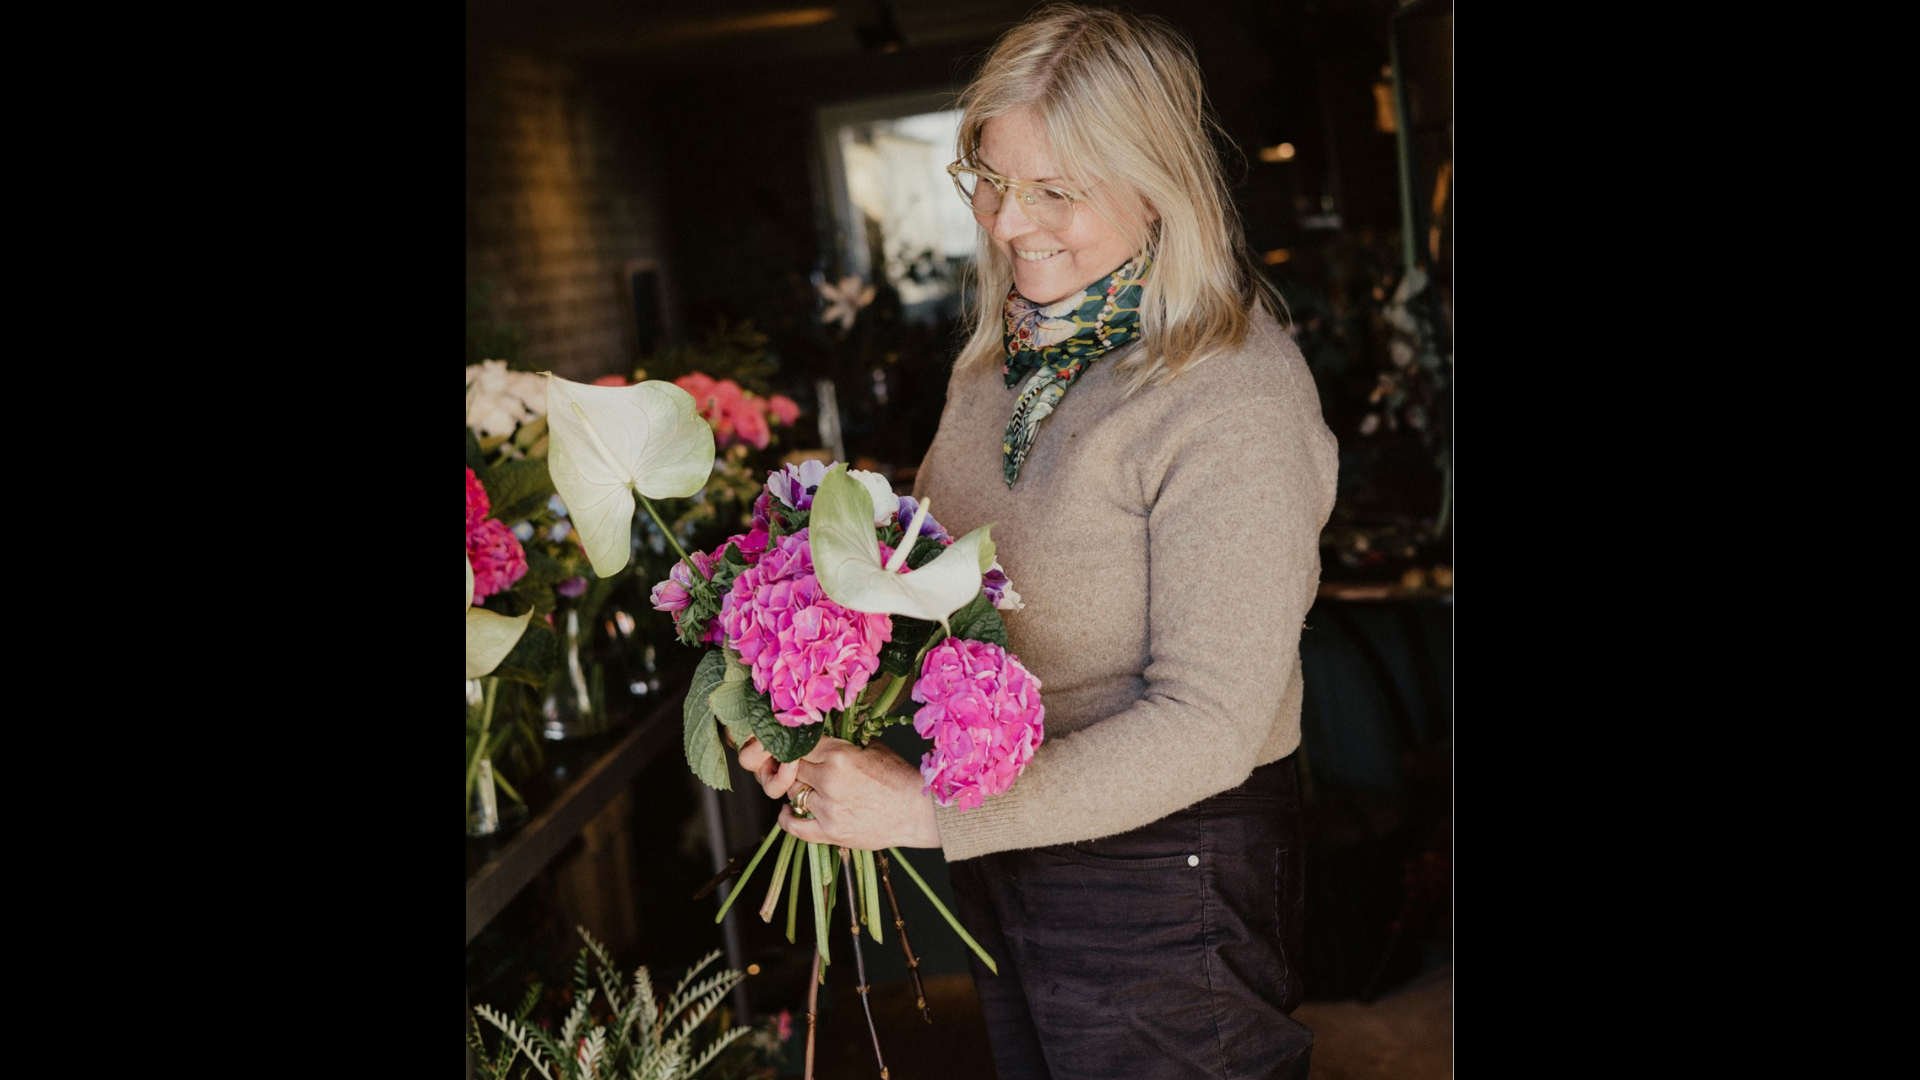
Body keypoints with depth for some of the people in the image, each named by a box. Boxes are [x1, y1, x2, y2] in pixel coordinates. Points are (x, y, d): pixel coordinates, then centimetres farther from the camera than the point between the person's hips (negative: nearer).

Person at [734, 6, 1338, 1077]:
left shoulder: (1236, 397, -24)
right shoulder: (1009, 349, 1)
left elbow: (1211, 723, -26)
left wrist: (928, 808, -27)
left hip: (1158, 864, -7)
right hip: (997, 835, 7)